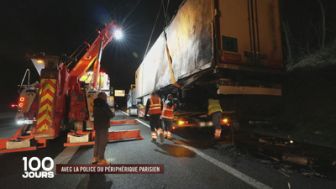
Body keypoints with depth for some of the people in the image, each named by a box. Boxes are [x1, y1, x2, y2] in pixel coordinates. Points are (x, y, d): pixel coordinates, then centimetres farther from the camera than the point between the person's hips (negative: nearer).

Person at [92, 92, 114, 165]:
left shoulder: (95, 104, 8)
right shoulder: (104, 104, -16)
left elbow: (94, 114, 15)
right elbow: (111, 115, -16)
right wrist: (113, 114, 3)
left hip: (96, 125, 8)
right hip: (103, 126, -8)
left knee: (97, 141, 16)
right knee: (102, 142, -1)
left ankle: (95, 157, 25)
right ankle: (101, 159, 5)